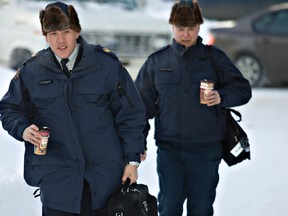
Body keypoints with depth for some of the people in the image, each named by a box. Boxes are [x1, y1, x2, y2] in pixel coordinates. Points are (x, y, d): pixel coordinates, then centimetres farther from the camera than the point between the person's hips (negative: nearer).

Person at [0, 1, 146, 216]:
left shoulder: (107, 64, -2)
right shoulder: (31, 71, 1)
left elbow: (130, 114, 3)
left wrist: (132, 160, 0)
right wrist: (23, 129, -7)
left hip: (105, 178, 0)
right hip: (56, 180, 0)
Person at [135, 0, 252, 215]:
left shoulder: (215, 58, 4)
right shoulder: (156, 61, 6)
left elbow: (243, 89, 6)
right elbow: (143, 103, 11)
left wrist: (222, 97, -15)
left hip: (206, 149, 0)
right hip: (169, 148, 0)